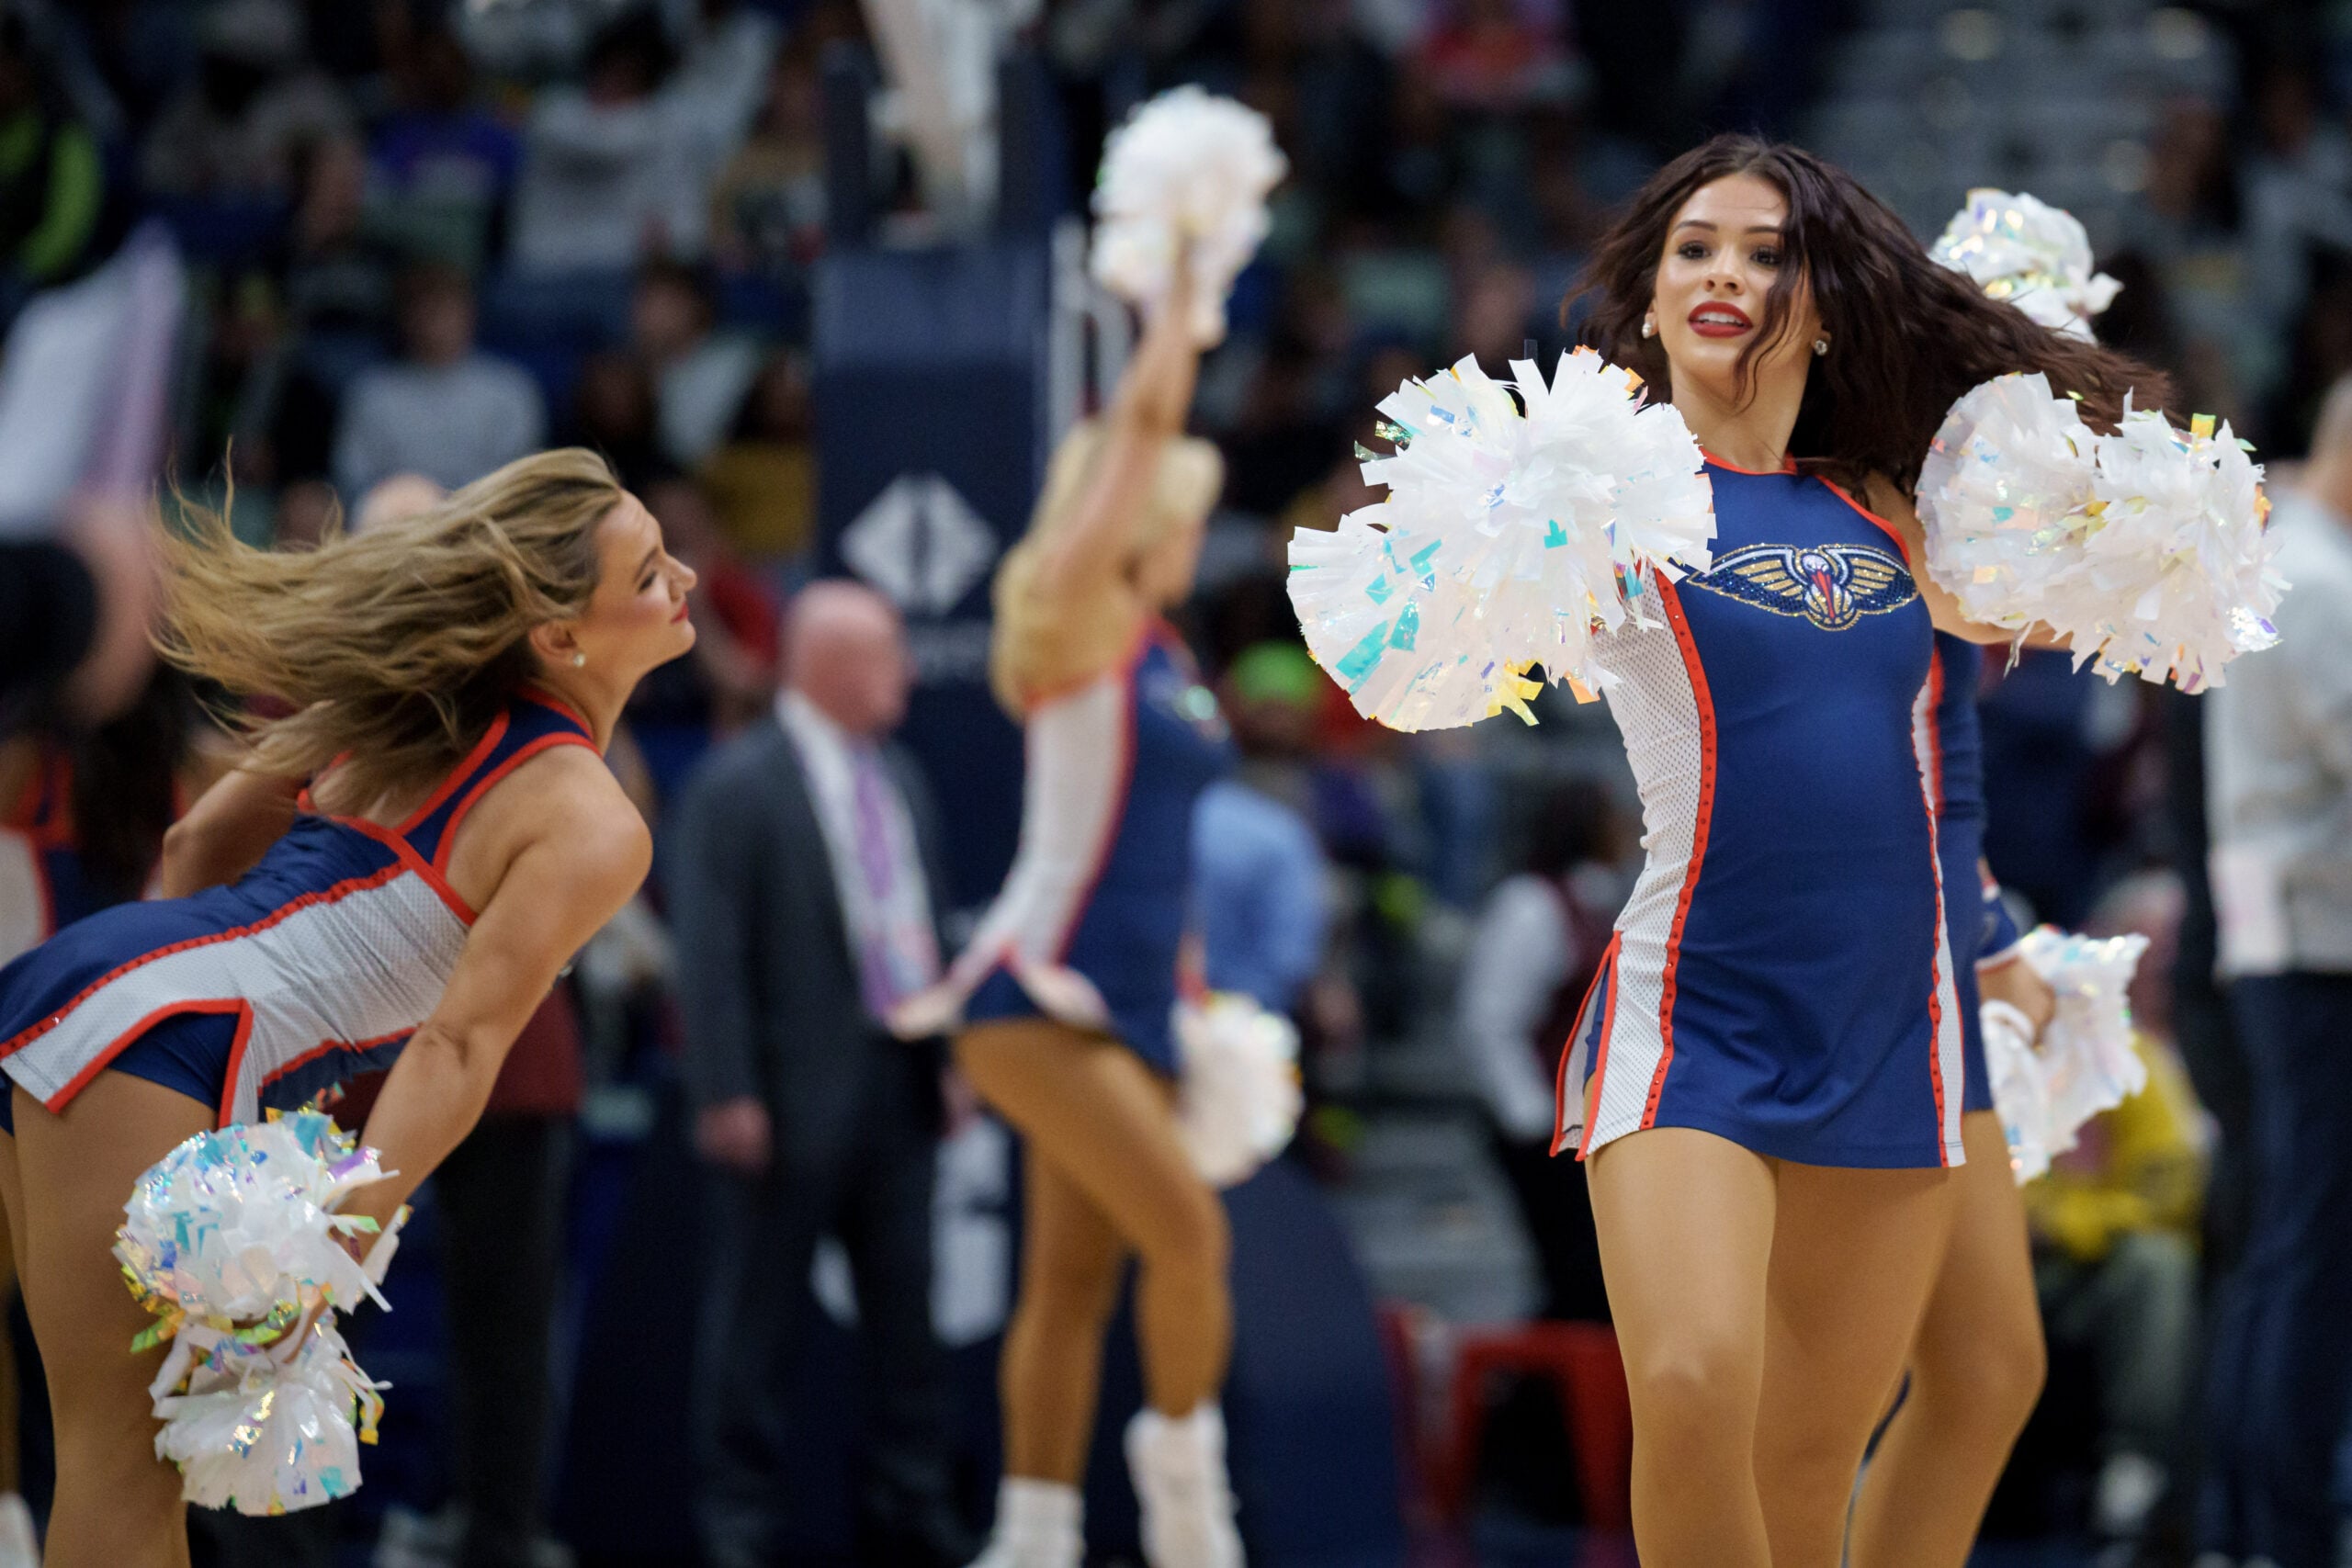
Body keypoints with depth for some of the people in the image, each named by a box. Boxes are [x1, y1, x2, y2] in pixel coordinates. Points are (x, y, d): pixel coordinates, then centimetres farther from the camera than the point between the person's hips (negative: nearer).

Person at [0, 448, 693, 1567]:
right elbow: (460, 1048, -14)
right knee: (123, 1470, -6)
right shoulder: (593, 829, -6)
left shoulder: (420, 706, 17)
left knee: (120, 1452, 16)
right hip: (152, 1039, -8)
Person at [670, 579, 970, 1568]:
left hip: (899, 1081, 7)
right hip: (792, 1093, -7)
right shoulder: (739, 786, -8)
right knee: (755, 1311, 0)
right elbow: (711, 954, -12)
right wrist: (727, 1094, -17)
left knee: (907, 1307, 8)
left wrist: (952, 1055, 12)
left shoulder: (899, 781, 15)